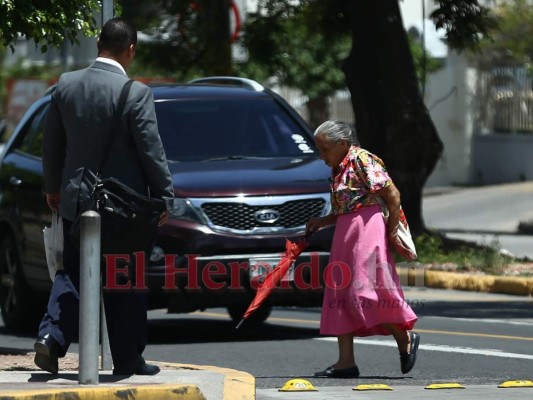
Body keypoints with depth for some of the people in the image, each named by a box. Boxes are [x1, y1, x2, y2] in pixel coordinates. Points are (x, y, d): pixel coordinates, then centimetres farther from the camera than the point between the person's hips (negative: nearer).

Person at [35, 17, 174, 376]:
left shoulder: (66, 85, -1)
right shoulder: (136, 93, -16)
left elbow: (52, 142, 8)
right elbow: (151, 151, -12)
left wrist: (52, 186, 21)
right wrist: (164, 197, -2)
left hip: (76, 198, 4)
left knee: (72, 274, 15)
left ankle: (52, 337, -4)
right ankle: (127, 358, 12)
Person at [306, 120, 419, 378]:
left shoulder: (361, 159, -10)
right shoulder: (339, 169, 16)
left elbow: (393, 195, -13)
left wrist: (391, 231, -11)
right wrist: (322, 222, 10)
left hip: (367, 230, -9)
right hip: (345, 233, 9)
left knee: (364, 292, -12)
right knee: (340, 295, 4)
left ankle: (405, 338, 6)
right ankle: (346, 362, 4)